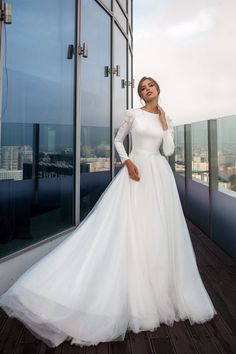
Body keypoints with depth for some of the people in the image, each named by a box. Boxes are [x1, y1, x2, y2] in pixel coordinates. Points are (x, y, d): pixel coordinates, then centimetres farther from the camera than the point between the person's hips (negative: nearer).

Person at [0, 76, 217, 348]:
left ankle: (162, 292, 23)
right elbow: (117, 140, 8)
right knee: (130, 230, -7)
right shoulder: (133, 114, 5)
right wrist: (127, 161, -7)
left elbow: (169, 150, 5)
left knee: (159, 232, 6)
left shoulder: (167, 119, 14)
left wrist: (164, 123, 3)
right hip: (136, 170, -3)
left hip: (159, 175, 4)